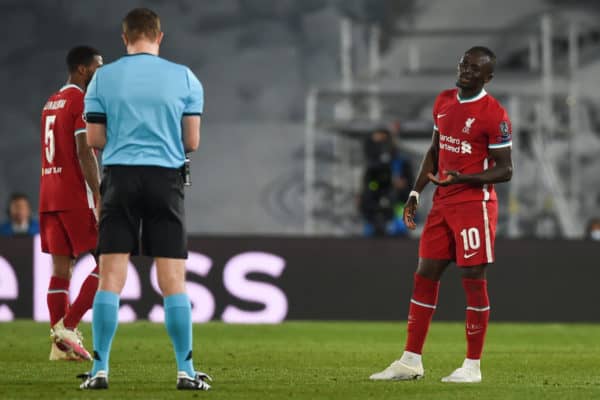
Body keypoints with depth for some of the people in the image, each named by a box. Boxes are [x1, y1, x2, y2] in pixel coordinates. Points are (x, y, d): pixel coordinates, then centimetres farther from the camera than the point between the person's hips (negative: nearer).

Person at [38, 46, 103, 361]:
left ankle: (60, 343, 3)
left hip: (49, 198, 8)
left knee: (61, 269, 6)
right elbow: (84, 152, -16)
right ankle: (67, 326, -12)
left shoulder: (51, 103, 18)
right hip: (76, 197, -8)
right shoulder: (82, 101, -9)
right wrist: (99, 197, -17)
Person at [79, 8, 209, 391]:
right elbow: (192, 142, 2)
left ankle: (100, 369, -1)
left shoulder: (103, 77, 2)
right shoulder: (184, 77, 2)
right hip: (166, 178, 0)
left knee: (111, 277, 1)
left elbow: (95, 139, 3)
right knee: (173, 280, 2)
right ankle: (186, 370, 2)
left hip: (120, 177, 0)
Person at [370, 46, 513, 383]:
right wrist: (416, 193, 15)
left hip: (475, 203, -7)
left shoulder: (494, 114, -12)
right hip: (443, 202, 7)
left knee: (474, 280, -4)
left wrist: (462, 178, -24)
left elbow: (505, 170, -12)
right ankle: (411, 361, 13)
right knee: (425, 277, 7)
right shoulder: (444, 102, 11)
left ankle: (473, 366, 3)